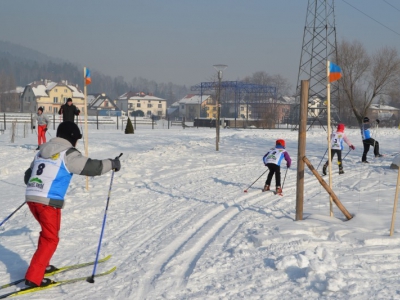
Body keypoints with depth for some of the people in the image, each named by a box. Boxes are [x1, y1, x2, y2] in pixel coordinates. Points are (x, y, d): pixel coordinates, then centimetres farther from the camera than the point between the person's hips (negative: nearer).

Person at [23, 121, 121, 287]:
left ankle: (41, 264, 35)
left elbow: (27, 176, 25)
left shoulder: (42, 152, 17)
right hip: (49, 201, -8)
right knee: (50, 239, 2)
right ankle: (33, 277, -3)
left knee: (48, 231, 27)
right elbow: (91, 166, -8)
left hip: (31, 197, 8)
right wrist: (112, 163, 8)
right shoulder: (68, 154, -5)